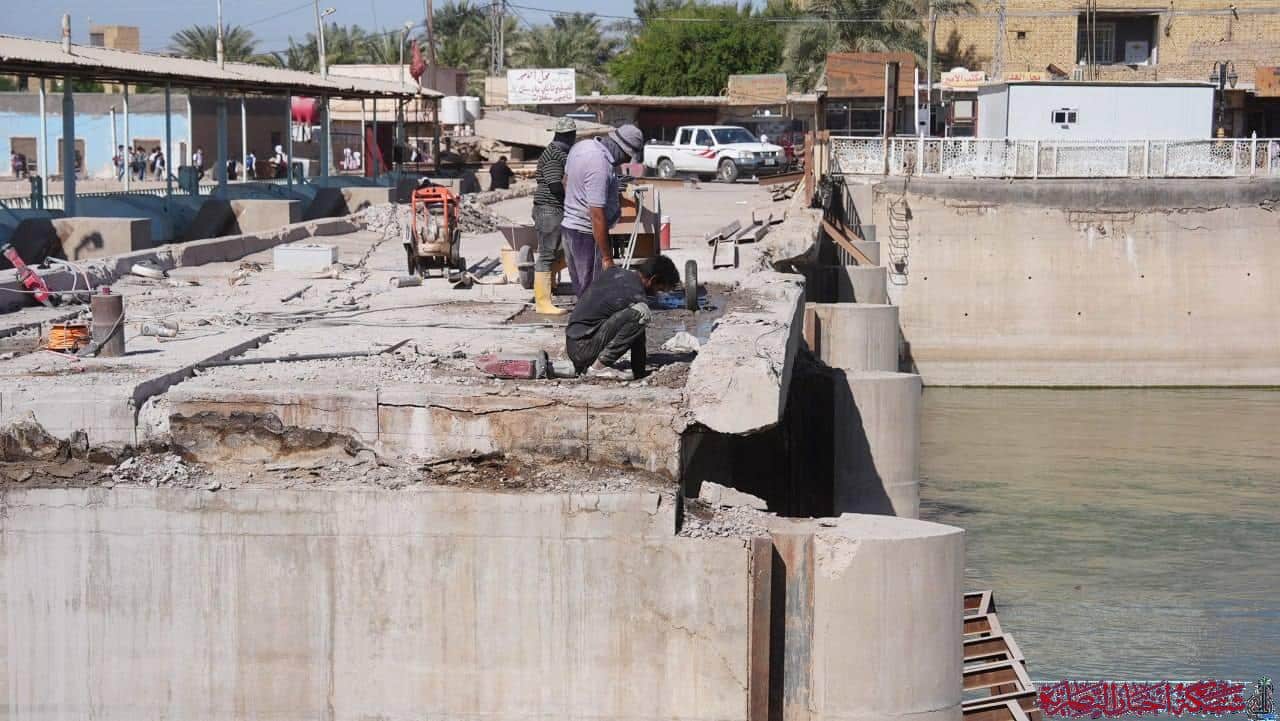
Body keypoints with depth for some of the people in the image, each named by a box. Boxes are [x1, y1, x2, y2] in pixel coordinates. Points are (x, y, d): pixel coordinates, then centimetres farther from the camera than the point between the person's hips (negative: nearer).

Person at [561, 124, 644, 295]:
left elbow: (566, 181, 20)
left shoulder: (582, 146, 3)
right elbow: (597, 216, -27)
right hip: (587, 234, -10)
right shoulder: (600, 166, -26)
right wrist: (607, 258, -22)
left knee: (581, 290, 15)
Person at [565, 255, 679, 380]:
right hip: (585, 349, -10)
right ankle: (599, 367, -18)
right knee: (641, 312, -22)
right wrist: (639, 374, 5)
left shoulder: (614, 272, 13)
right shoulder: (637, 297, -12)